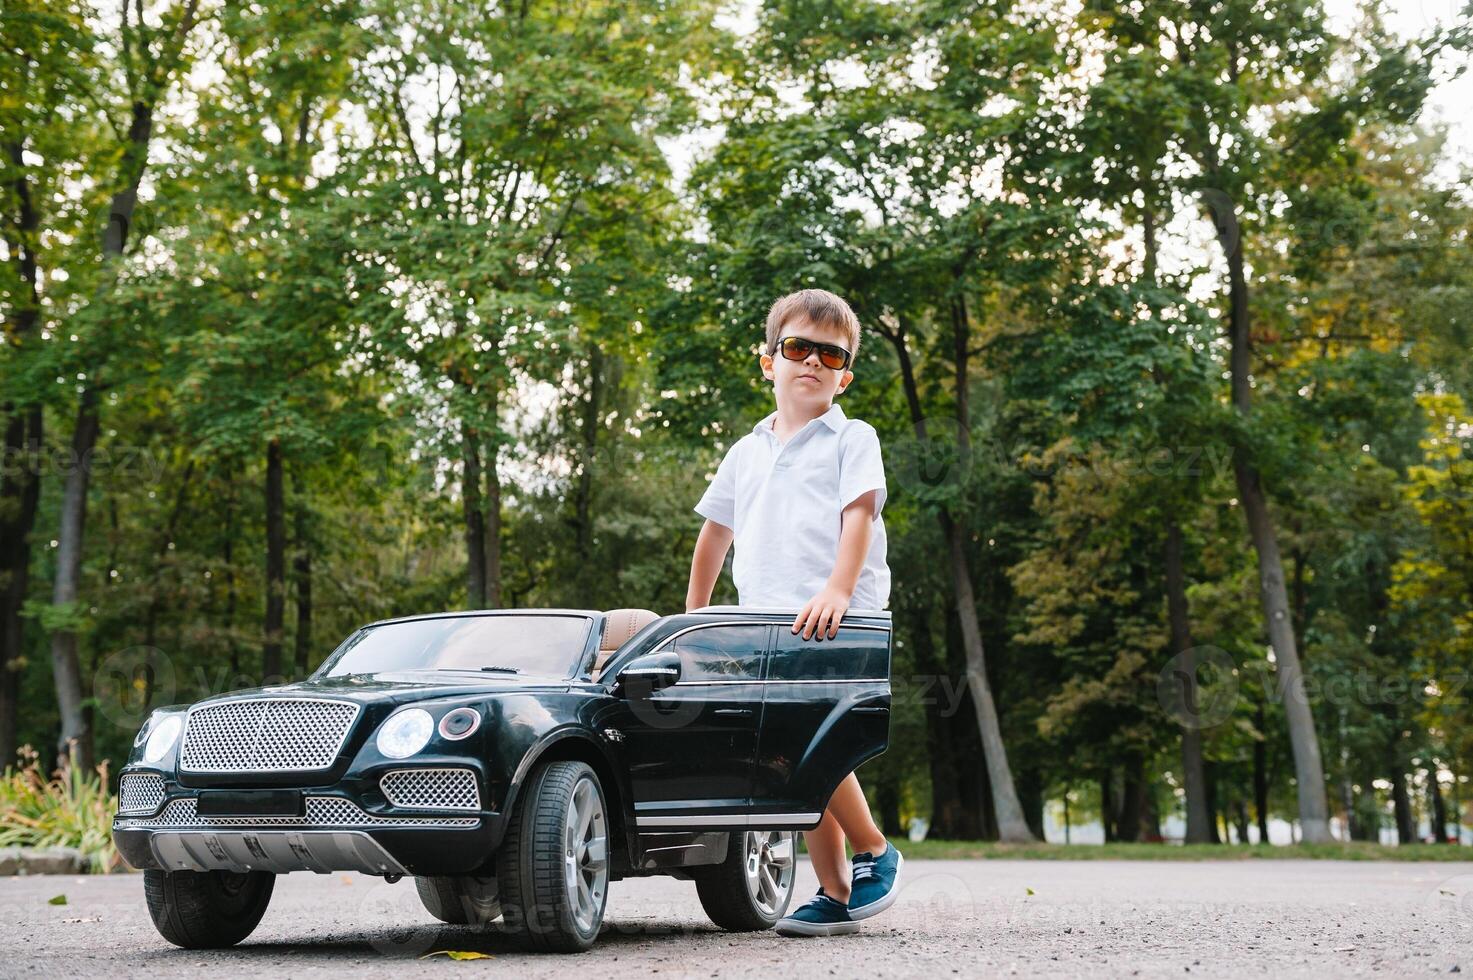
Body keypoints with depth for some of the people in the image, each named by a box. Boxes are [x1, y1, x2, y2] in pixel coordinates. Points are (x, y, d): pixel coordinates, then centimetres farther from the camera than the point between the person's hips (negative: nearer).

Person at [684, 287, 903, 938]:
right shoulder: (746, 452, 21)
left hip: (836, 621, -5)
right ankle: (835, 896, 7)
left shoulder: (851, 439, 7)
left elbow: (859, 516, -8)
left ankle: (876, 851, -2)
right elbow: (715, 533, 29)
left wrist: (838, 591, -23)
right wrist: (693, 612, 27)